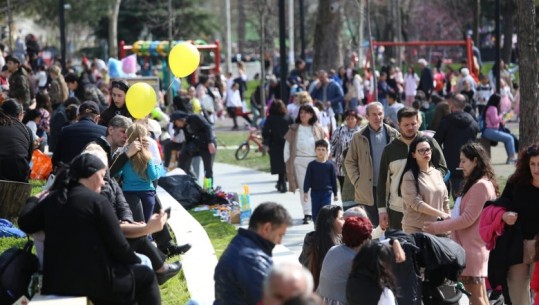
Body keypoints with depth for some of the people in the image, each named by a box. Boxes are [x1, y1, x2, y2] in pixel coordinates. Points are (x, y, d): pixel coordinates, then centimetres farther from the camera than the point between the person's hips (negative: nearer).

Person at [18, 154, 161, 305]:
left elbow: (25, 223, 17)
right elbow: (118, 245, -10)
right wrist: (135, 260, 9)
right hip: (94, 280, -7)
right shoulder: (97, 201, -11)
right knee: (146, 275, 14)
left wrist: (33, 201, 36)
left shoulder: (51, 199, 6)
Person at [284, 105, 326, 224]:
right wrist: (287, 160, 1)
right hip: (299, 160, 1)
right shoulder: (294, 129, 5)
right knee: (303, 187, 1)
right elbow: (288, 145, 7)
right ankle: (307, 213, 5)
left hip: (315, 160, -1)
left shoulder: (318, 129, 4)